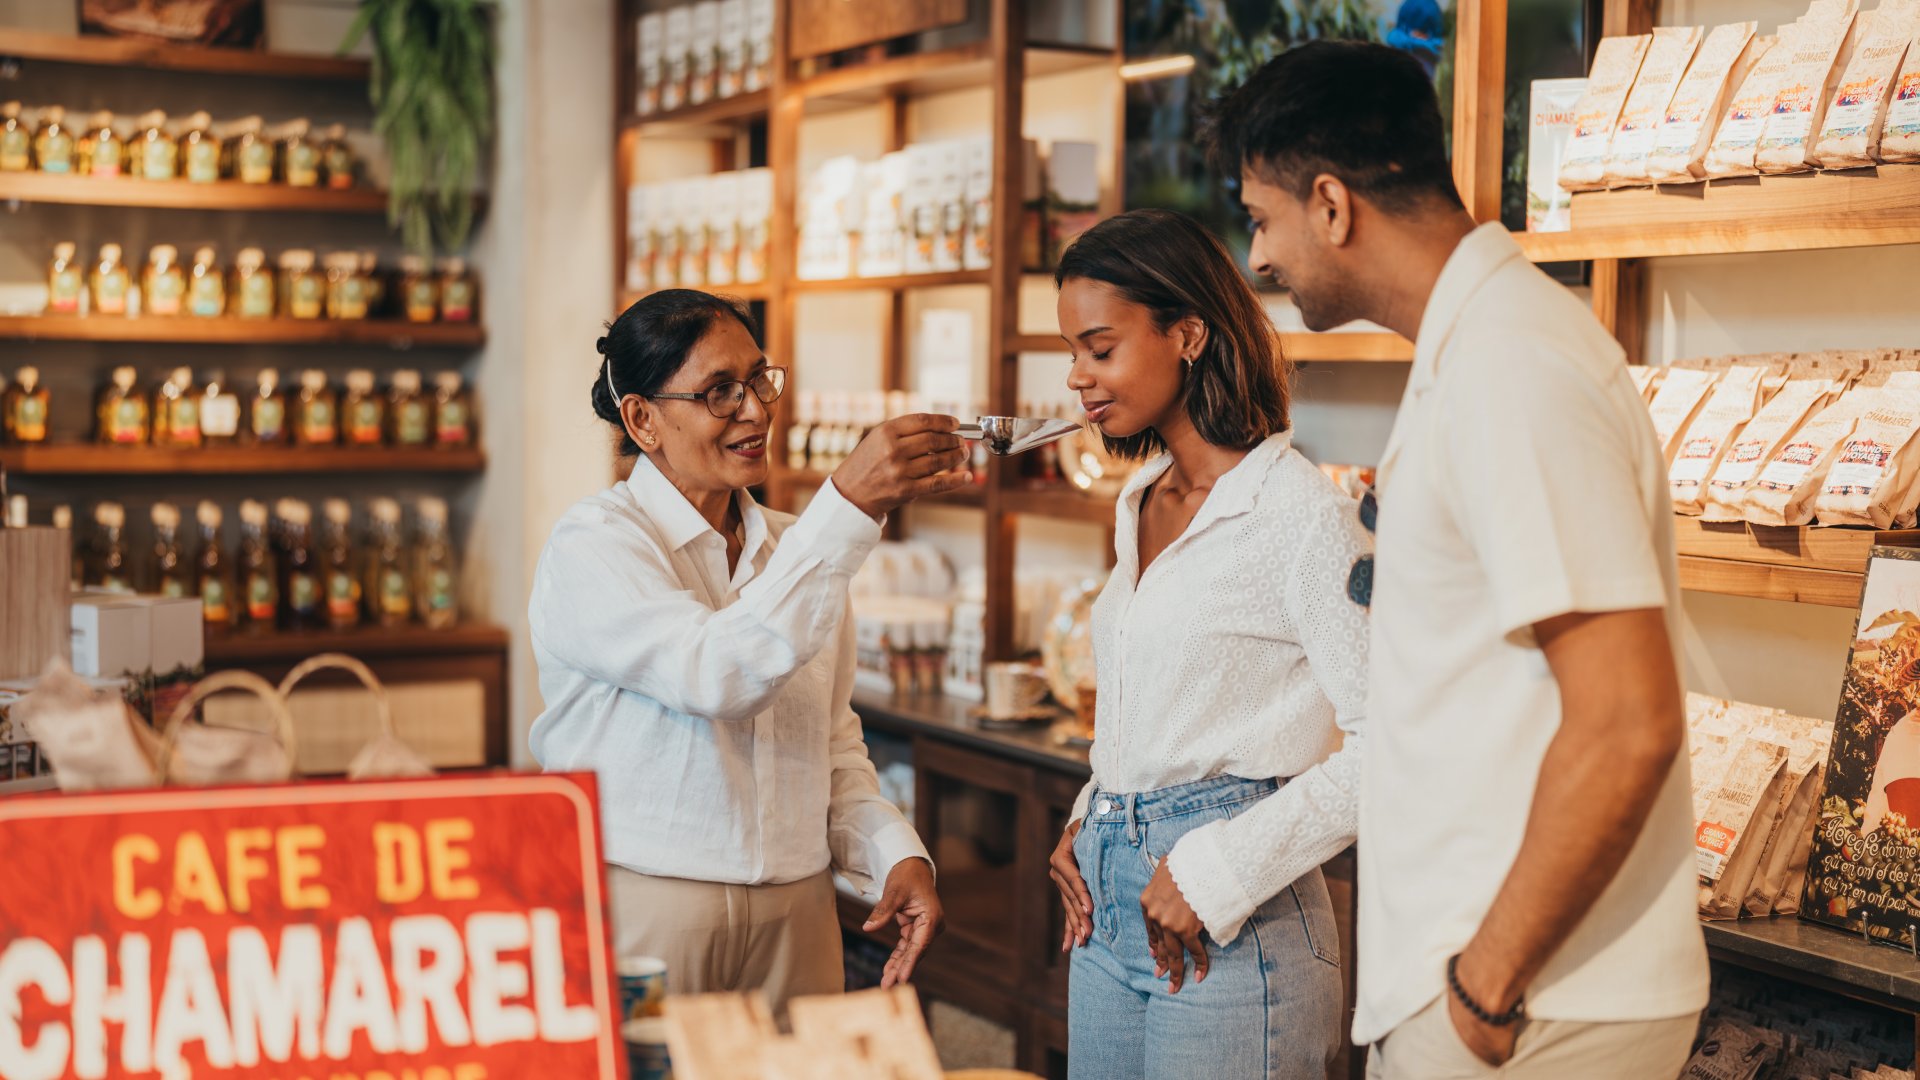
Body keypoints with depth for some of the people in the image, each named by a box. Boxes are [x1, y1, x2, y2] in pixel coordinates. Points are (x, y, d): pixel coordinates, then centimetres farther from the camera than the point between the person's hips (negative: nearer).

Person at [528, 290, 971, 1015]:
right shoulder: (595, 545, -11)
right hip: (643, 914, -6)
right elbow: (721, 675, -27)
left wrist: (896, 853, -3)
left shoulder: (794, 549, 11)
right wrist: (851, 506, -30)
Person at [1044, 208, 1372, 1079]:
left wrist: (1218, 873, -18)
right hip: (1109, 908, 8)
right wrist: (1089, 823, 7)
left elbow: (1382, 746, -18)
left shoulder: (1301, 516, -13)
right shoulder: (1140, 507, 13)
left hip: (1231, 937, -8)